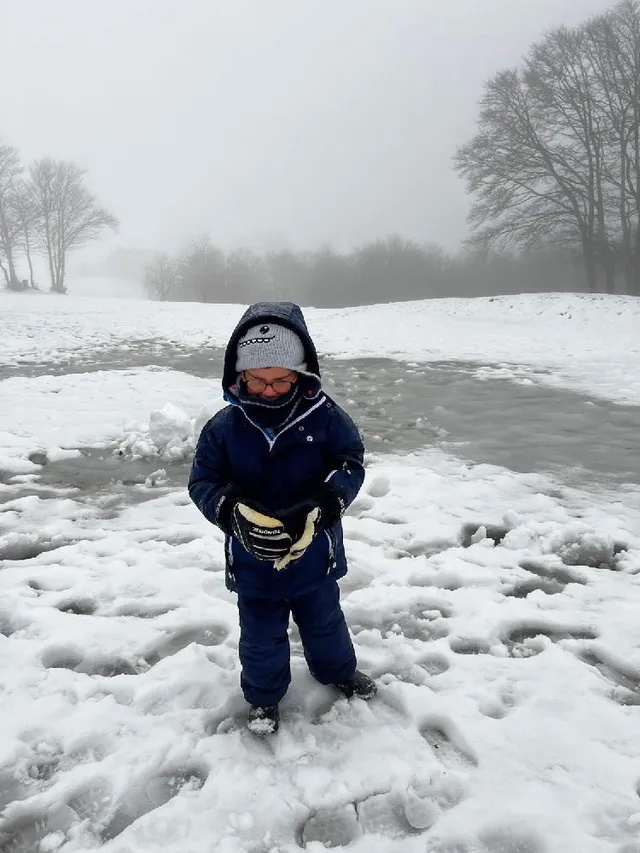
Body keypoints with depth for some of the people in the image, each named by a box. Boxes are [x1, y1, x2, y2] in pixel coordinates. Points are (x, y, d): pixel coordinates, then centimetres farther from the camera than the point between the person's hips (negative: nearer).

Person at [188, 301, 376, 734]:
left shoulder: (324, 415, -14)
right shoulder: (225, 426, -12)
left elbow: (350, 464, -15)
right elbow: (203, 481, -10)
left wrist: (318, 509, -32)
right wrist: (235, 514, -31)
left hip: (314, 552, 1)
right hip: (252, 558, 0)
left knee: (324, 620, 25)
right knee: (261, 634, 17)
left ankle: (338, 670, 54)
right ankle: (264, 695, 44)